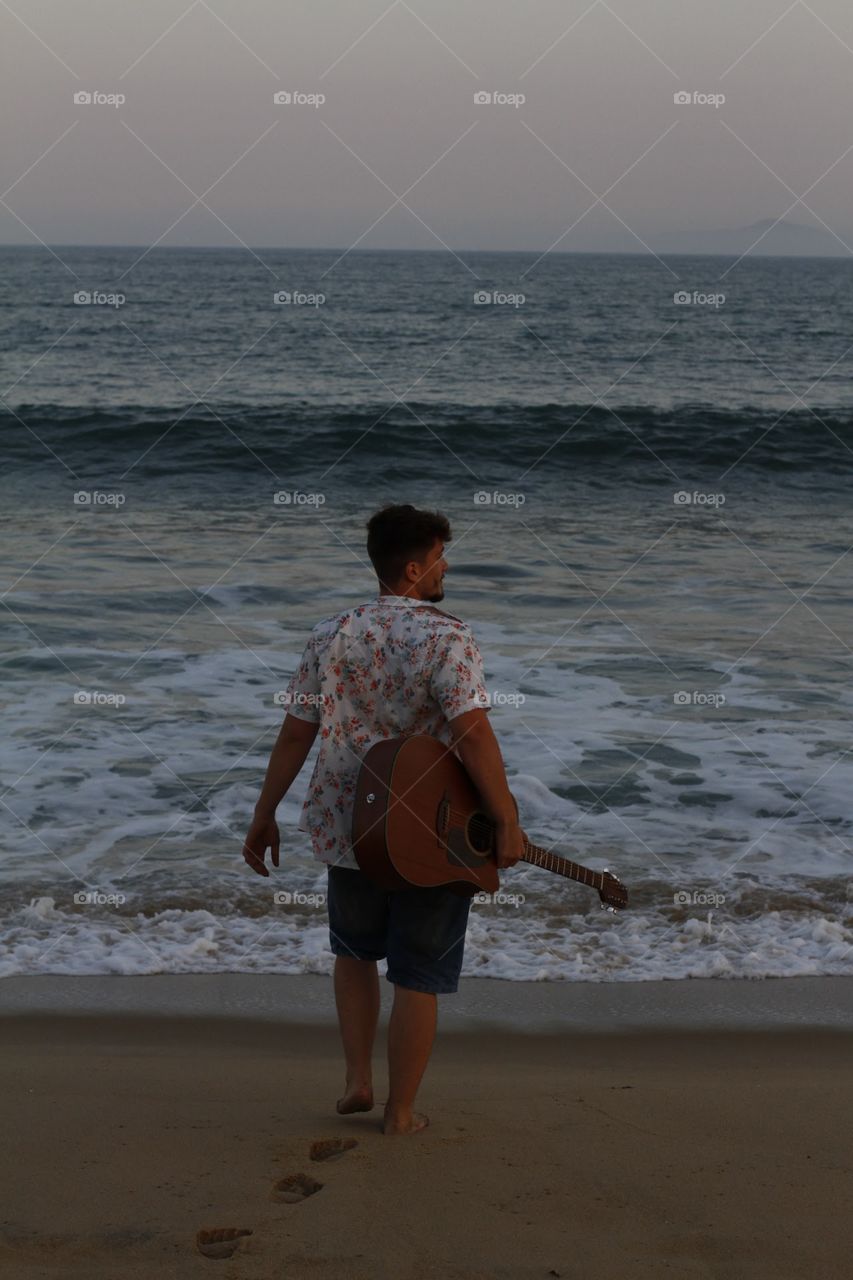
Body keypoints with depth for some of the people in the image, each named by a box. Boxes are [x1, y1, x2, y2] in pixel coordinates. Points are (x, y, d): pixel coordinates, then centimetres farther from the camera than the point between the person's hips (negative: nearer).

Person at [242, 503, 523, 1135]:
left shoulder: (331, 635, 1)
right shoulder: (447, 638, -14)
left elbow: (295, 733, 3)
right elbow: (474, 733, -25)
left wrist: (264, 817, 10)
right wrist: (507, 822, -21)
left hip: (346, 829, 4)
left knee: (355, 948, 27)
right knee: (419, 975, 10)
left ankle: (358, 1080, 21)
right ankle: (401, 1112, 17)